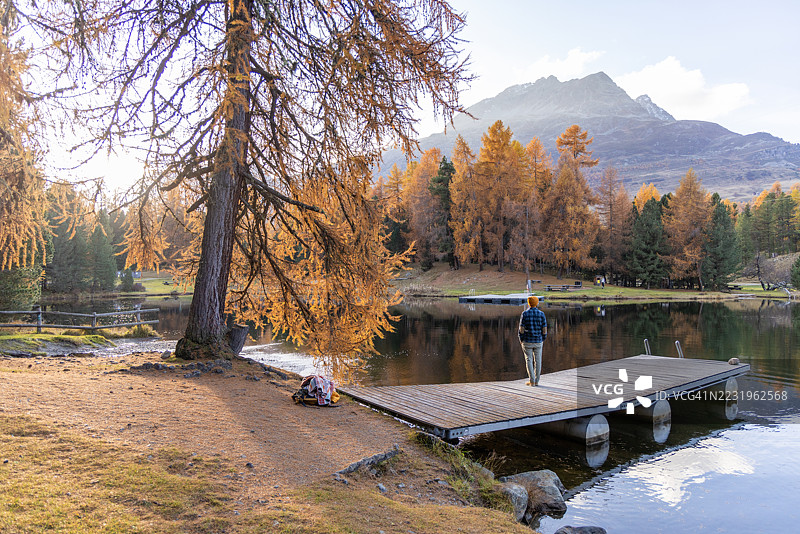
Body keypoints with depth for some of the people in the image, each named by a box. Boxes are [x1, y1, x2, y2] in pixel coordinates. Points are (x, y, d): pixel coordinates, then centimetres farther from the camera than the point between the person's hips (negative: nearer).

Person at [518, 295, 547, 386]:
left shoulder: (524, 314, -8)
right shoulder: (541, 314, -5)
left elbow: (521, 329, -9)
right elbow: (544, 329, -4)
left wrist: (521, 340, 5)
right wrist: (543, 339, 12)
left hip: (527, 341, -1)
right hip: (538, 341, 1)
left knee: (529, 360, 5)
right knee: (537, 360, 10)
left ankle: (532, 381, 1)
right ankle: (536, 381, 14)